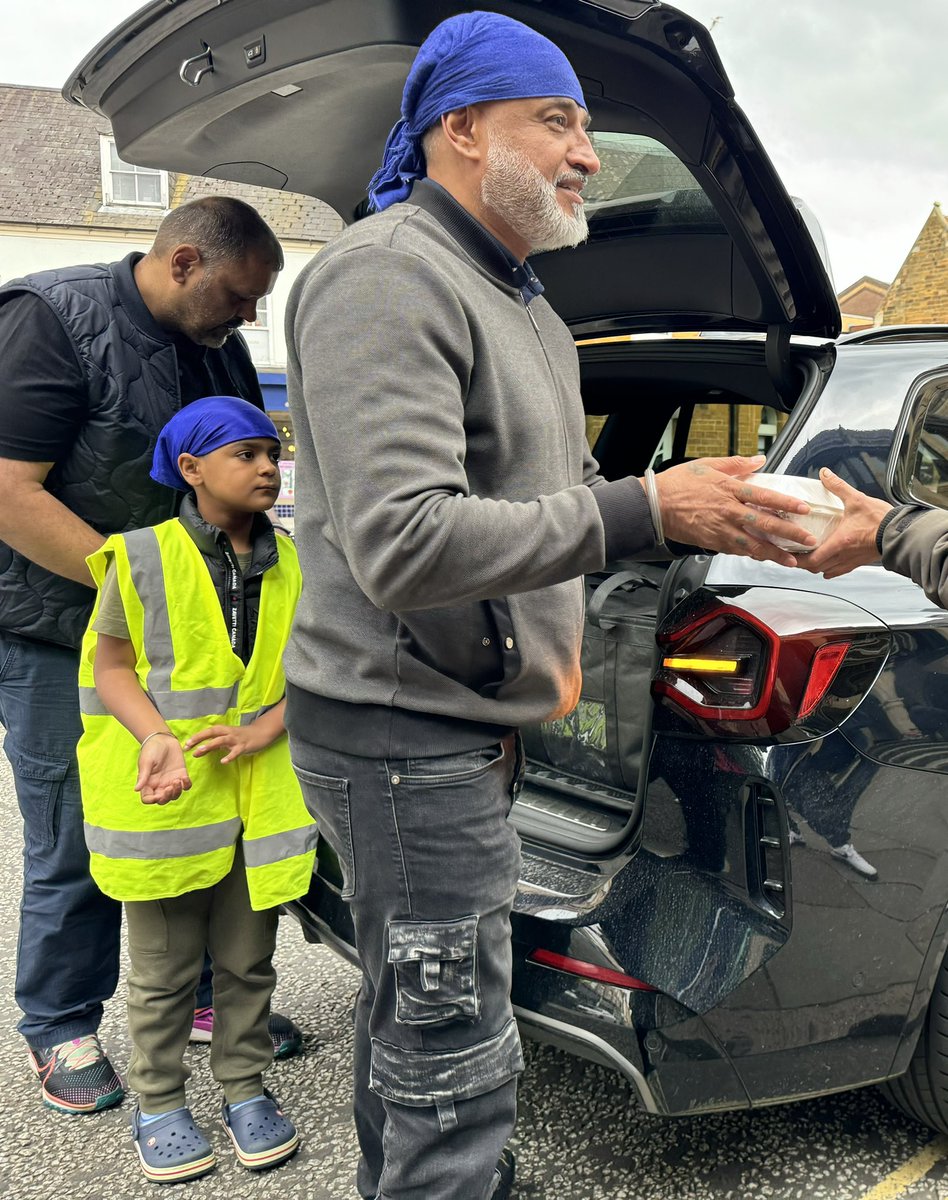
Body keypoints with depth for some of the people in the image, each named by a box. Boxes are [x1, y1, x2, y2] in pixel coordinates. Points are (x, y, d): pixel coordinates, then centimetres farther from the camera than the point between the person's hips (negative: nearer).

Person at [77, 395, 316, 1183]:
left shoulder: (291, 565, 5)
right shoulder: (143, 556, -5)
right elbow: (112, 665, -3)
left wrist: (264, 728, -12)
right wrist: (158, 737, -19)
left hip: (259, 791, 3)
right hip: (164, 798, -3)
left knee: (248, 959, 14)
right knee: (164, 969, 11)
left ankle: (246, 1090, 31)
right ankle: (160, 1105, 28)